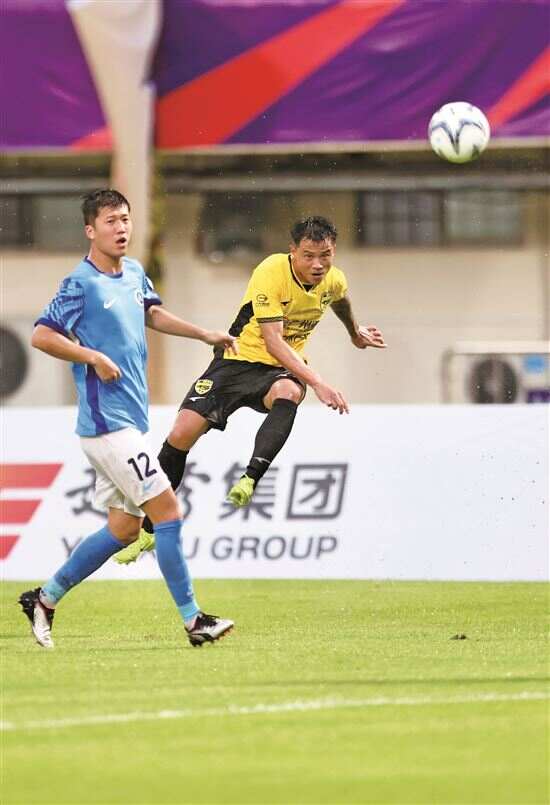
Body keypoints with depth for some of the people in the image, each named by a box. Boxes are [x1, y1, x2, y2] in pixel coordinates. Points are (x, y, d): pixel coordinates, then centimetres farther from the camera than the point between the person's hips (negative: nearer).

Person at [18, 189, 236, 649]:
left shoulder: (134, 273, 13)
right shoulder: (82, 284, -12)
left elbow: (152, 313, 32)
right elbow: (42, 336, -15)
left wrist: (204, 334, 28)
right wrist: (95, 358, -18)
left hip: (131, 420, 9)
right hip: (107, 420, -9)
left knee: (124, 528, 12)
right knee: (167, 510, -11)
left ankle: (45, 599, 22)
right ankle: (193, 619, -8)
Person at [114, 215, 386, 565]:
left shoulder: (334, 280, -5)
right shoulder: (271, 273, -23)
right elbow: (273, 341, -30)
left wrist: (356, 332, 42)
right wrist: (318, 383, -39)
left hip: (283, 368, 2)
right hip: (239, 359, -2)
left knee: (288, 393, -38)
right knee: (182, 434, -12)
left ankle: (251, 478, -48)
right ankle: (149, 530, 5)